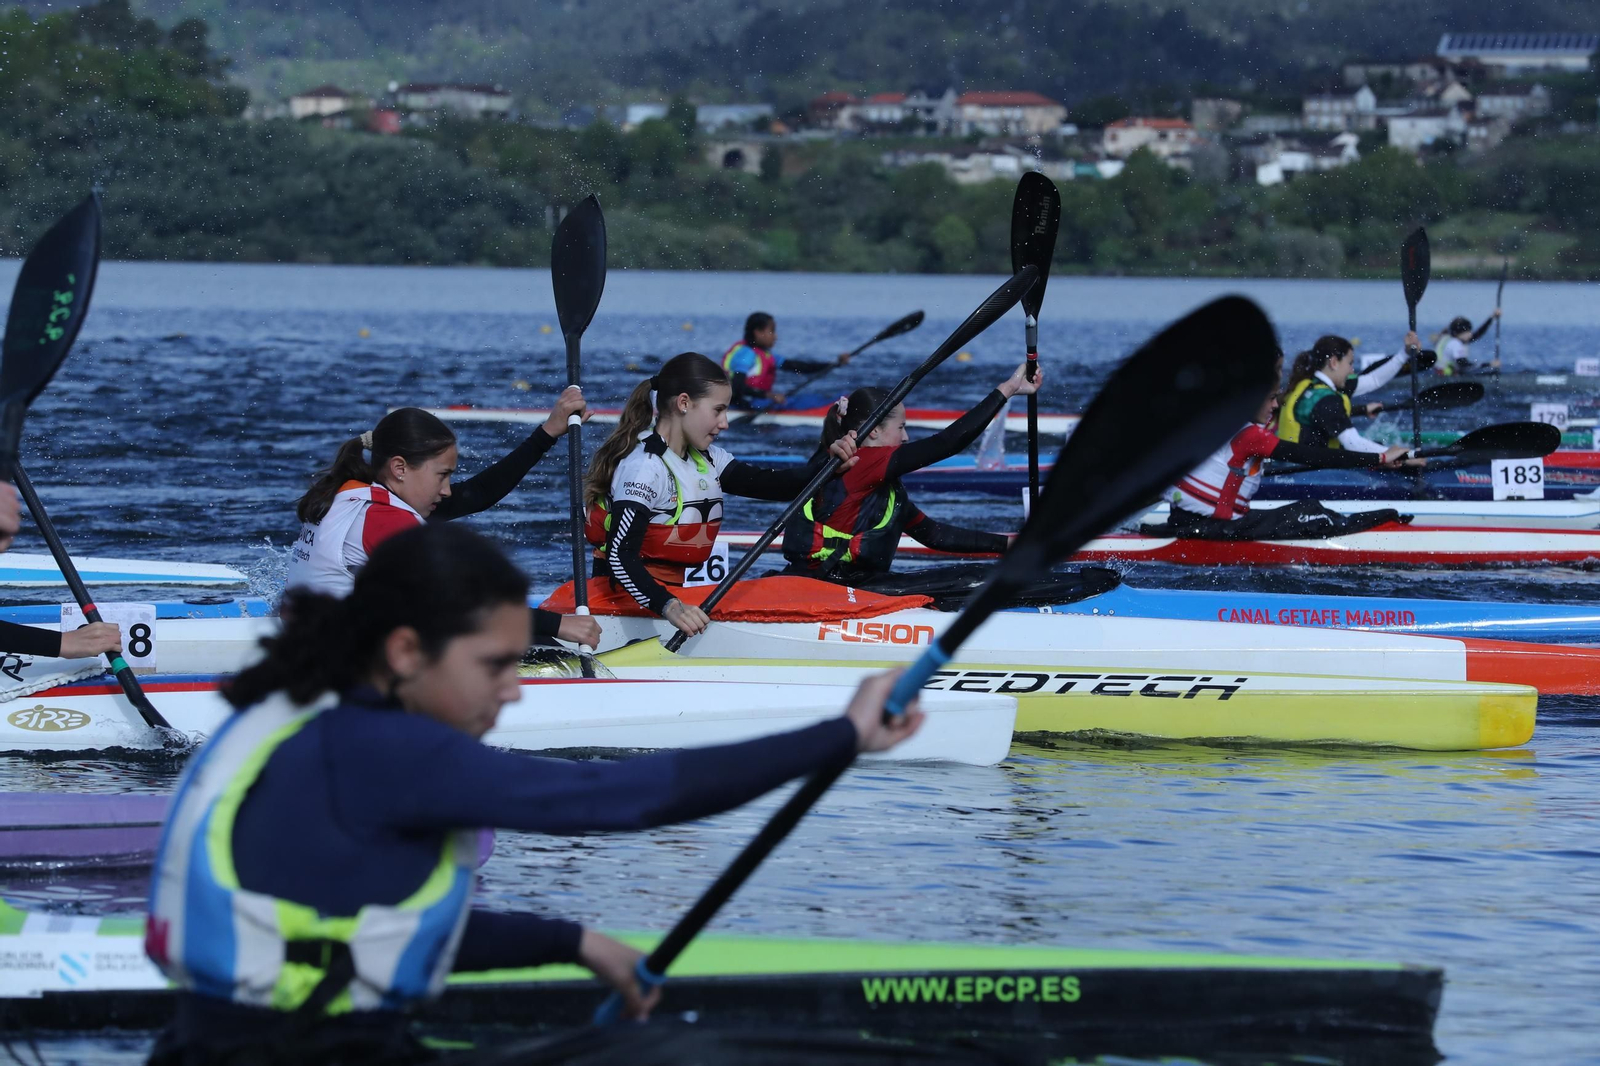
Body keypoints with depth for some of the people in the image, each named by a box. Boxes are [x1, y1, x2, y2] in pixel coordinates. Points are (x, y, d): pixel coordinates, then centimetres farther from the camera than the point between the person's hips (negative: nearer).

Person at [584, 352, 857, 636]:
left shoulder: (708, 460, 11)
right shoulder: (644, 466, -17)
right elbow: (620, 556, -26)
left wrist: (829, 463, -11)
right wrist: (670, 607, -39)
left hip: (676, 594, 9)